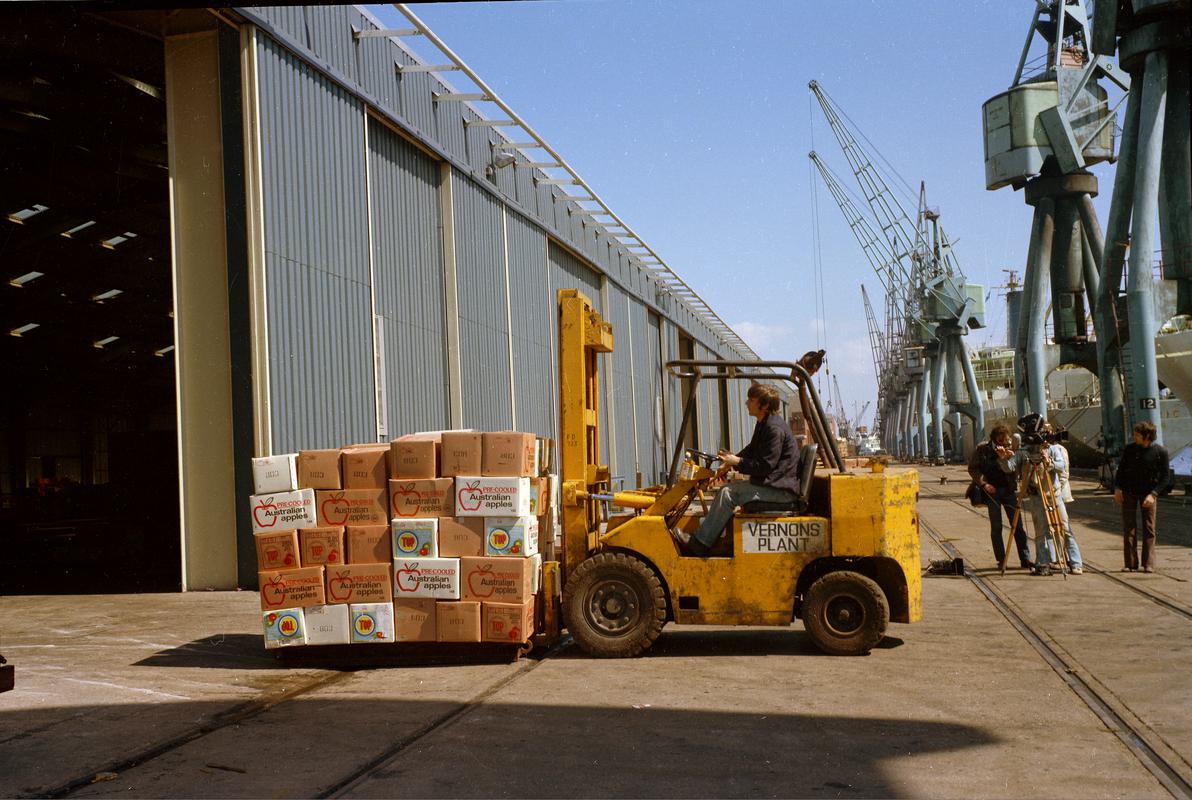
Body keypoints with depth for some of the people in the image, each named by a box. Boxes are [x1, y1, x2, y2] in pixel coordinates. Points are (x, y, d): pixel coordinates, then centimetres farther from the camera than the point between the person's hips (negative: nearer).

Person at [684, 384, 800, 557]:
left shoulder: (775, 429, -19)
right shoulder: (763, 424, 14)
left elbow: (763, 466, -22)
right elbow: (750, 451, 24)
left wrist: (736, 462, -14)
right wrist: (729, 463, 10)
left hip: (780, 489, -11)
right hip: (769, 483, 11)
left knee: (728, 493, -18)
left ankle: (698, 547, -14)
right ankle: (698, 537, 7)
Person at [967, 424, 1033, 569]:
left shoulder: (1009, 449, 3)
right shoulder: (982, 448, -5)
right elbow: (972, 469, -2)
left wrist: (1010, 458, -20)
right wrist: (984, 484, -13)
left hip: (1008, 489, 3)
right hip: (992, 491, -2)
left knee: (1018, 525, 0)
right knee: (996, 527, 0)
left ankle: (1025, 559, 3)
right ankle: (1001, 560, 8)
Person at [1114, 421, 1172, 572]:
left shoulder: (1160, 452, -9)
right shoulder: (1129, 449, -2)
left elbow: (1166, 476, -7)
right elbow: (1121, 469, 8)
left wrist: (1153, 494, -17)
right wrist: (1117, 488, -5)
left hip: (1148, 493, -2)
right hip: (1129, 492, 2)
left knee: (1149, 529, -1)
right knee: (1128, 528, 0)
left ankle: (1149, 564, 3)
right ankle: (1131, 564, 5)